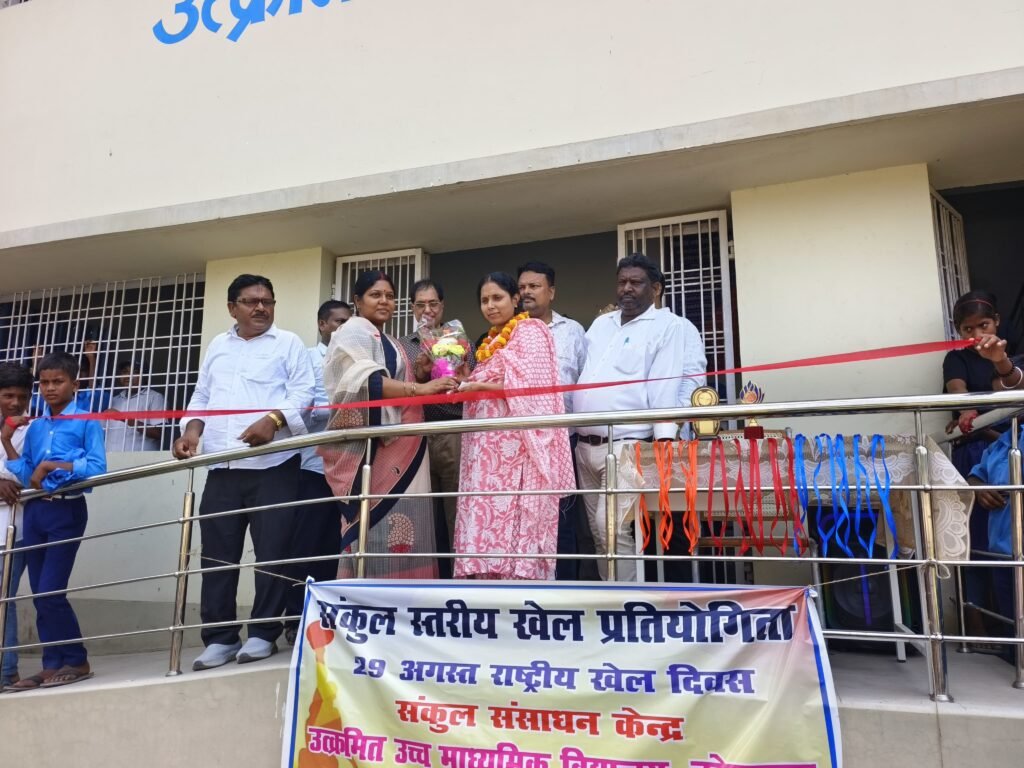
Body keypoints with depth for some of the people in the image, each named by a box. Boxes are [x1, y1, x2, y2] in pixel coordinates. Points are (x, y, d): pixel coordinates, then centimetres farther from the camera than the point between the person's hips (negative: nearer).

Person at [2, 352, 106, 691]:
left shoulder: (86, 422, -5)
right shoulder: (34, 427, 12)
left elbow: (97, 468, -14)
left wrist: (51, 464, -17)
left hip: (67, 511, -6)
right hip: (35, 511, 6)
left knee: (50, 592, -8)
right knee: (39, 594, 8)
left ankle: (77, 661, 6)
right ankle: (52, 665, 16)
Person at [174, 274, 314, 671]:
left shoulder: (288, 343, 6)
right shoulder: (217, 347, 21)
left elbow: (302, 393, -5)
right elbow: (201, 396, 21)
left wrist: (273, 420, -22)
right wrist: (192, 429, 2)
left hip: (273, 465, -4)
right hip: (222, 467, 5)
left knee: (272, 550, -2)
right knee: (217, 554, 5)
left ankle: (264, 634, 10)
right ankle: (220, 637, 16)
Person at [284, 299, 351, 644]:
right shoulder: (306, 358, 5)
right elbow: (304, 409, -8)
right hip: (315, 464, -4)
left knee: (333, 543, 8)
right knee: (307, 543, -1)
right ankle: (297, 619, 8)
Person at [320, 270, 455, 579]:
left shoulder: (390, 344, 26)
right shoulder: (354, 332, -2)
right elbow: (366, 381, -19)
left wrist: (427, 375, 14)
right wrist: (420, 388, -27)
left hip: (399, 450, 9)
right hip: (372, 445, -9)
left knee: (396, 528, 5)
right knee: (377, 526, -12)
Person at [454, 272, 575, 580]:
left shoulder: (529, 331, -1)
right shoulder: (493, 341, 23)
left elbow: (530, 386, -13)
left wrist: (478, 386, -9)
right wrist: (467, 387, 6)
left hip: (514, 445, -8)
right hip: (488, 446, 8)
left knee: (512, 523, -11)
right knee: (488, 519, 2)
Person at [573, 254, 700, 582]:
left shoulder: (666, 326, -2)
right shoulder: (601, 323, 18)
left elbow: (665, 385, -12)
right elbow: (580, 374, 20)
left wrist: (664, 440, -20)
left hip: (626, 445, -7)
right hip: (584, 445, 7)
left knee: (613, 528, -15)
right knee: (600, 533, 11)